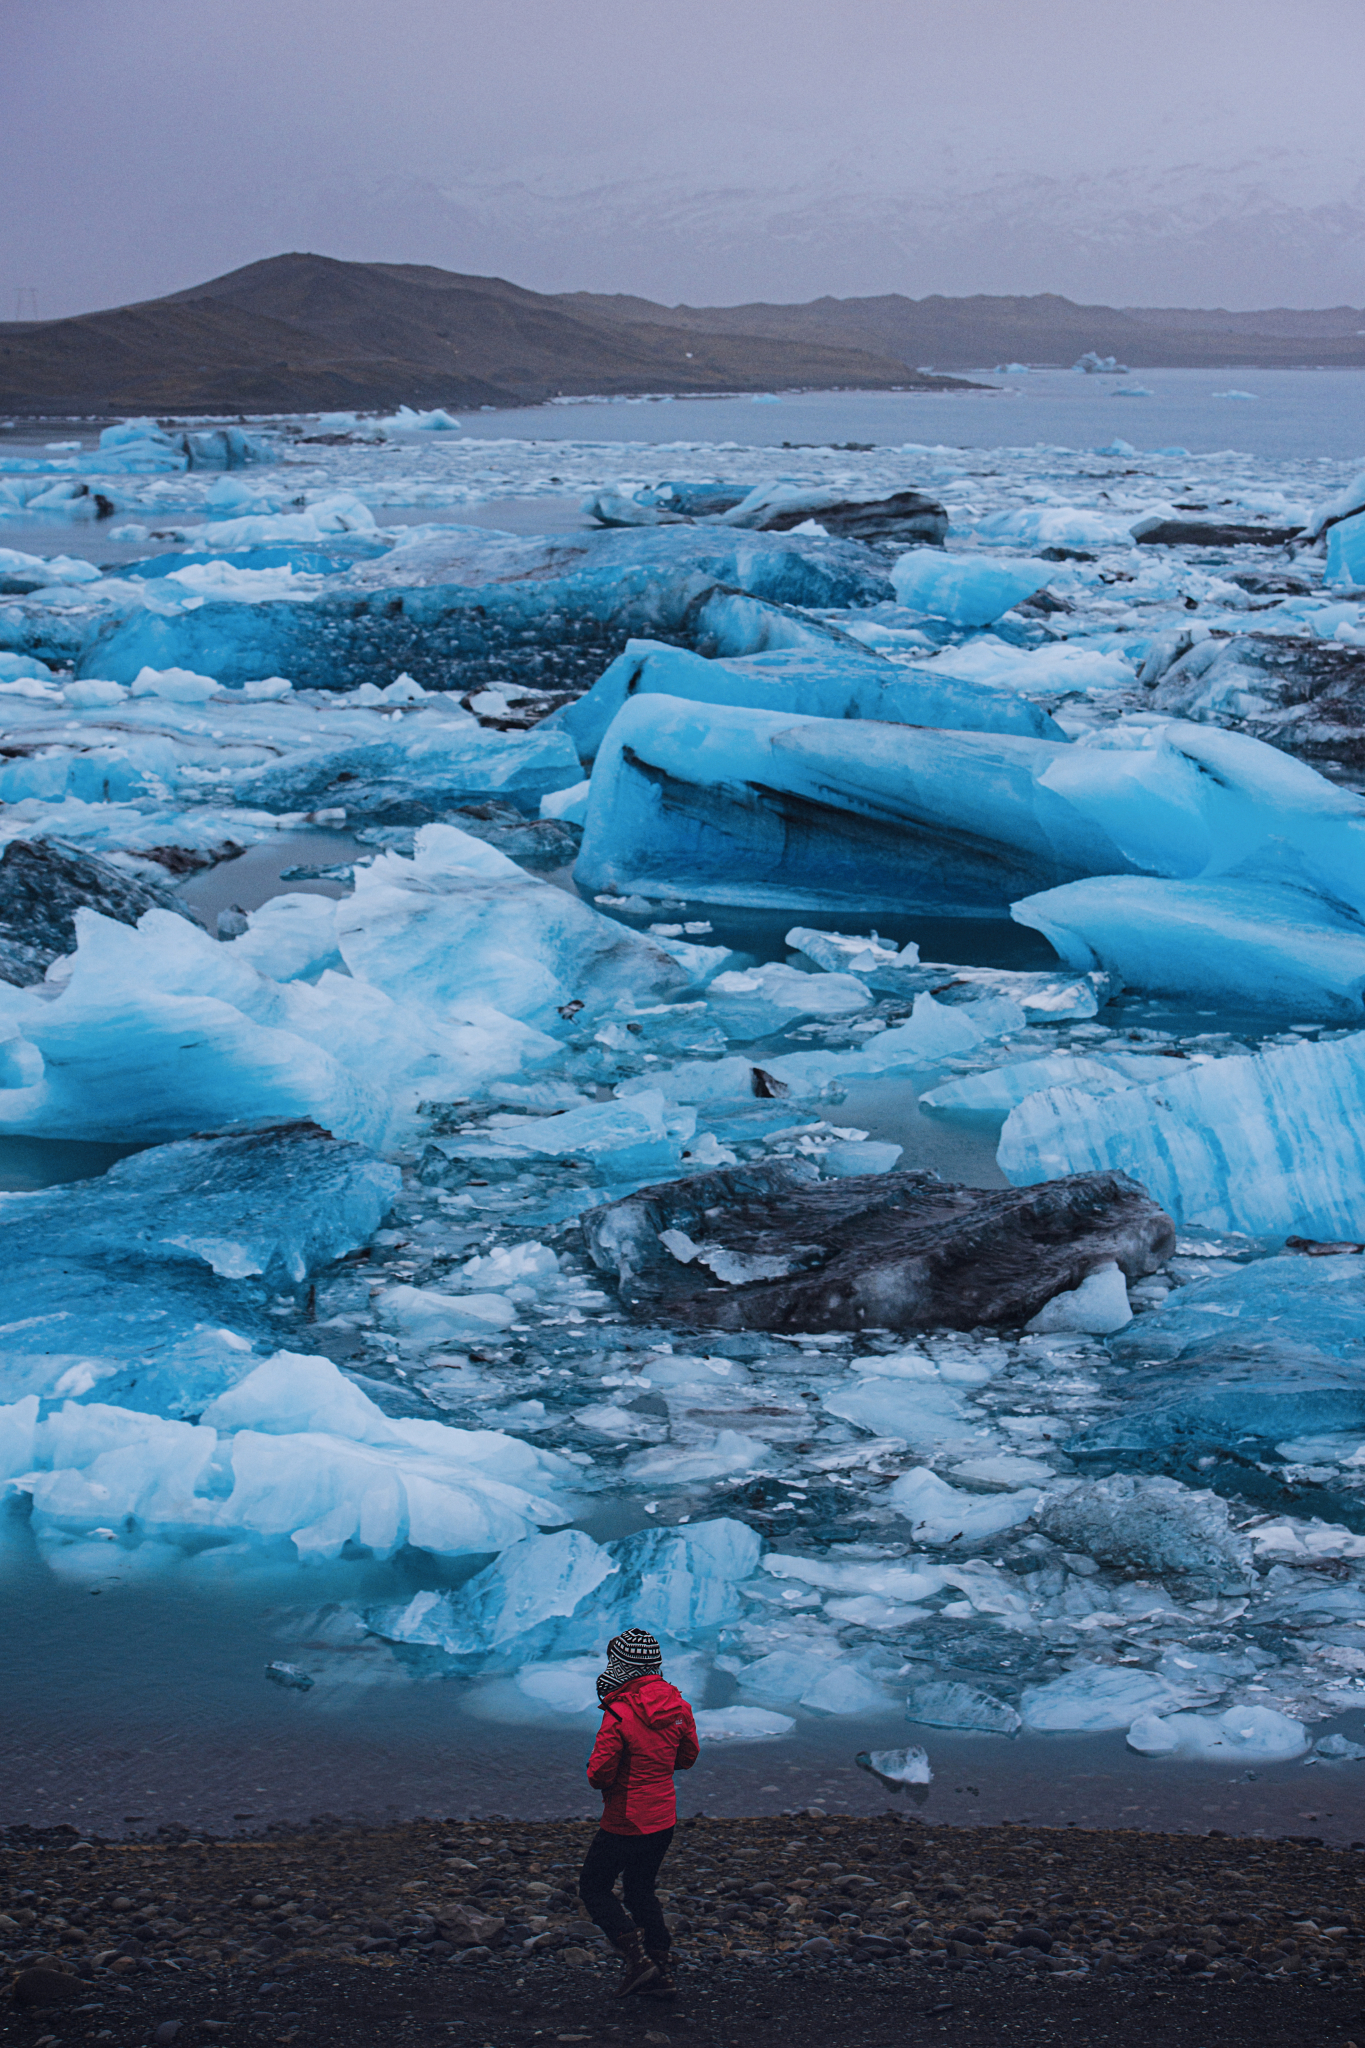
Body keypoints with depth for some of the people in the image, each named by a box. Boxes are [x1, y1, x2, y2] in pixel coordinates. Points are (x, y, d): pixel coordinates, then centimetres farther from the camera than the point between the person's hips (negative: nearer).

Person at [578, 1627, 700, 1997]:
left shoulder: (620, 1713, -23)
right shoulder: (677, 1705, -2)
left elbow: (599, 1774, -21)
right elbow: (688, 1757, 12)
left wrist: (598, 1776, 0)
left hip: (626, 1823, -7)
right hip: (664, 1819, 7)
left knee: (594, 1887, 10)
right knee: (641, 1889, 21)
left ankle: (635, 1957, -1)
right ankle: (661, 1972, 18)